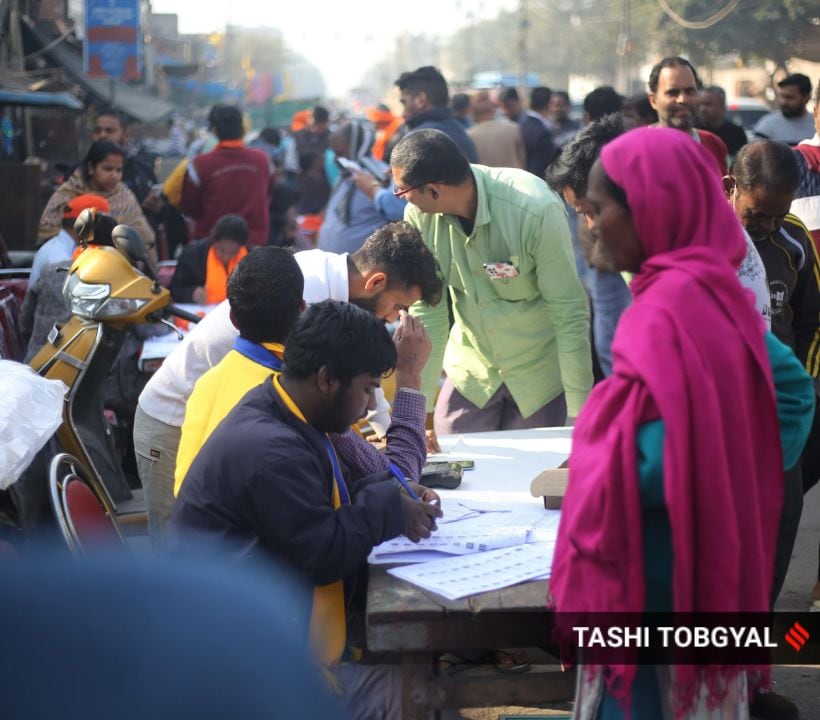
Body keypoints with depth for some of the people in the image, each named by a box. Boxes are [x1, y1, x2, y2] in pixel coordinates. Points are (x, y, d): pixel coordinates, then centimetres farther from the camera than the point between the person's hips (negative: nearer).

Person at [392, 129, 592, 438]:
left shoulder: (536, 210, -29)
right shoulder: (419, 216, -15)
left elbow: (569, 313, -24)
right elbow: (426, 314, -9)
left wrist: (579, 413, -22)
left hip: (541, 371, -4)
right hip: (472, 367, 4)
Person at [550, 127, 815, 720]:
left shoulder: (667, 308, -21)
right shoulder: (716, 289, 7)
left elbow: (656, 458, -28)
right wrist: (746, 476, 10)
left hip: (654, 573, -9)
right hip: (707, 566, 9)